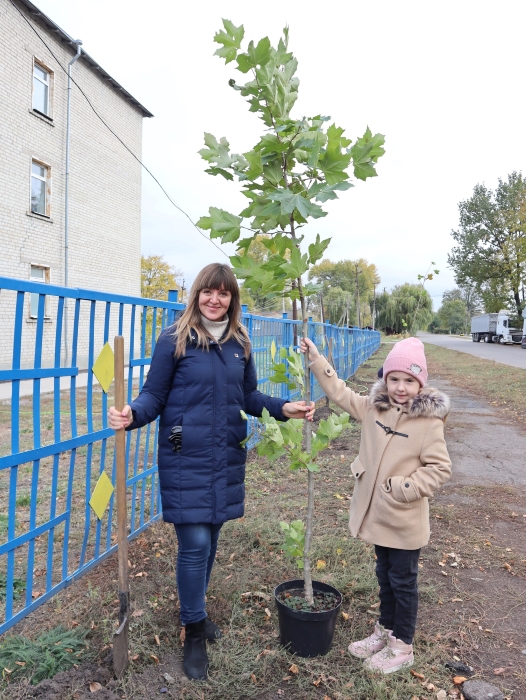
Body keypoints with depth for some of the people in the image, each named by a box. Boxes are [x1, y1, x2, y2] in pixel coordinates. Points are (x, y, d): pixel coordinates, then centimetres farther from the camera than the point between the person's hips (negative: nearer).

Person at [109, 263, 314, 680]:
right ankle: (195, 633, 23)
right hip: (186, 460, -4)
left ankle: (196, 610, 42)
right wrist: (132, 415, -26)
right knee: (195, 544, -1)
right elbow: (154, 395, -6)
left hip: (227, 458, 5)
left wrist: (284, 408, -3)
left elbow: (249, 397, 12)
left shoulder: (240, 344, 5)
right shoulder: (175, 340, -8)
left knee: (210, 538, 17)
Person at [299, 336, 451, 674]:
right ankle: (385, 631, 43)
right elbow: (341, 392, 6)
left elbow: (440, 469, -16)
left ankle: (403, 647, 32)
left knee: (403, 581, 13)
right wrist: (316, 358, 2)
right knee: (385, 575, 23)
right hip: (378, 515, 6)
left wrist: (402, 488, -24)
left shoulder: (429, 421, -18)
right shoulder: (374, 408, -2)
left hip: (405, 521, -5)